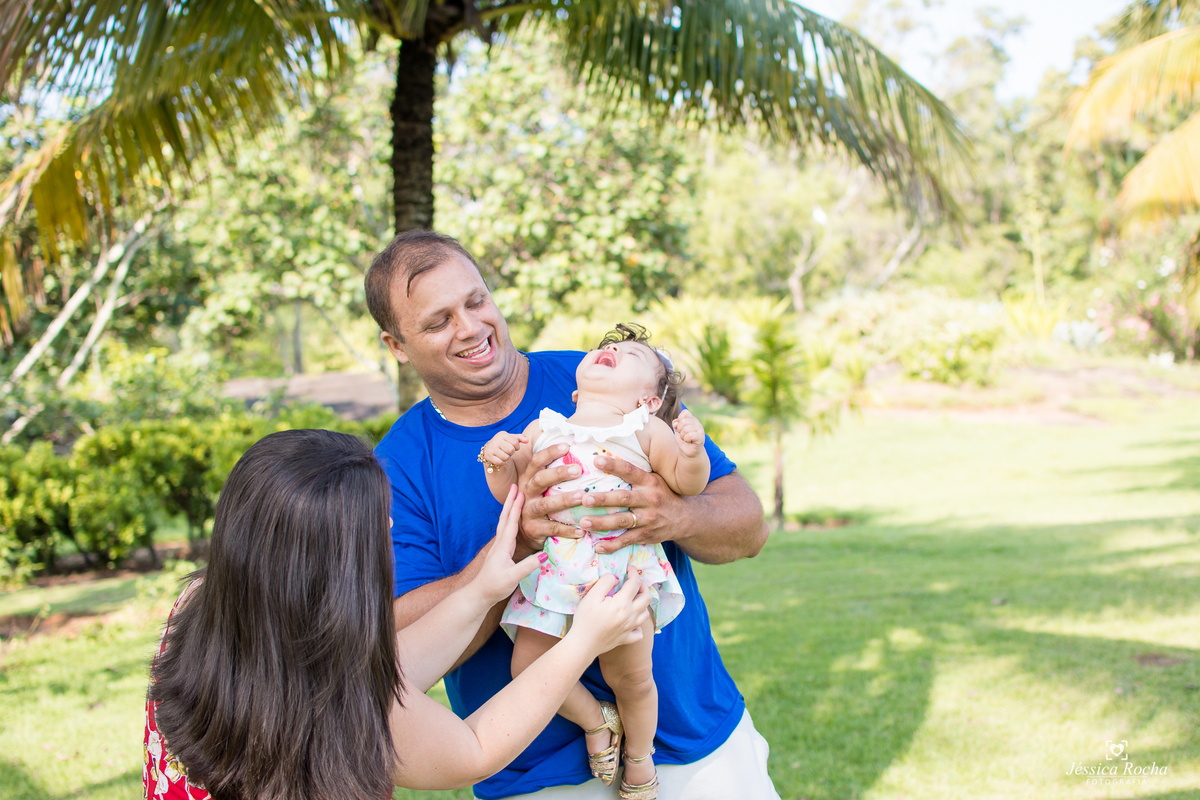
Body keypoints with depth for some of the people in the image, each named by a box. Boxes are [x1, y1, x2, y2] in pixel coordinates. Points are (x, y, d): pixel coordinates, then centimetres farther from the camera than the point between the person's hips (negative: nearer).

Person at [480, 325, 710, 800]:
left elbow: (686, 483, 2)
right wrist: (500, 462, -7)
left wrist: (692, 452, -17)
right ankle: (596, 721, 22)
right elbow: (509, 492, 12)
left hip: (626, 566, -2)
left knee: (630, 676, 1)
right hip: (553, 567, 2)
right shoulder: (541, 429, 11)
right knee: (529, 667, -6)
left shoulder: (647, 430, 6)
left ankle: (639, 754, 32)